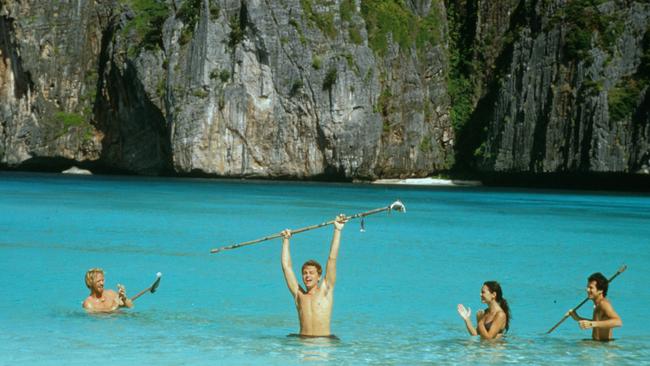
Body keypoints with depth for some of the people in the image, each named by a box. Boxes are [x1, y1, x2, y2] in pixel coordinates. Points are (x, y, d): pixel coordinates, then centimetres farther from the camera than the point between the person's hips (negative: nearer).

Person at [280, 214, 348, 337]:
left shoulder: (325, 291, 7)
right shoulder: (299, 294, 13)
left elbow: (332, 260, 5)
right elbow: (286, 266, 18)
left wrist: (337, 230, 3)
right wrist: (286, 240, 24)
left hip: (325, 341, -2)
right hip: (303, 341, 2)